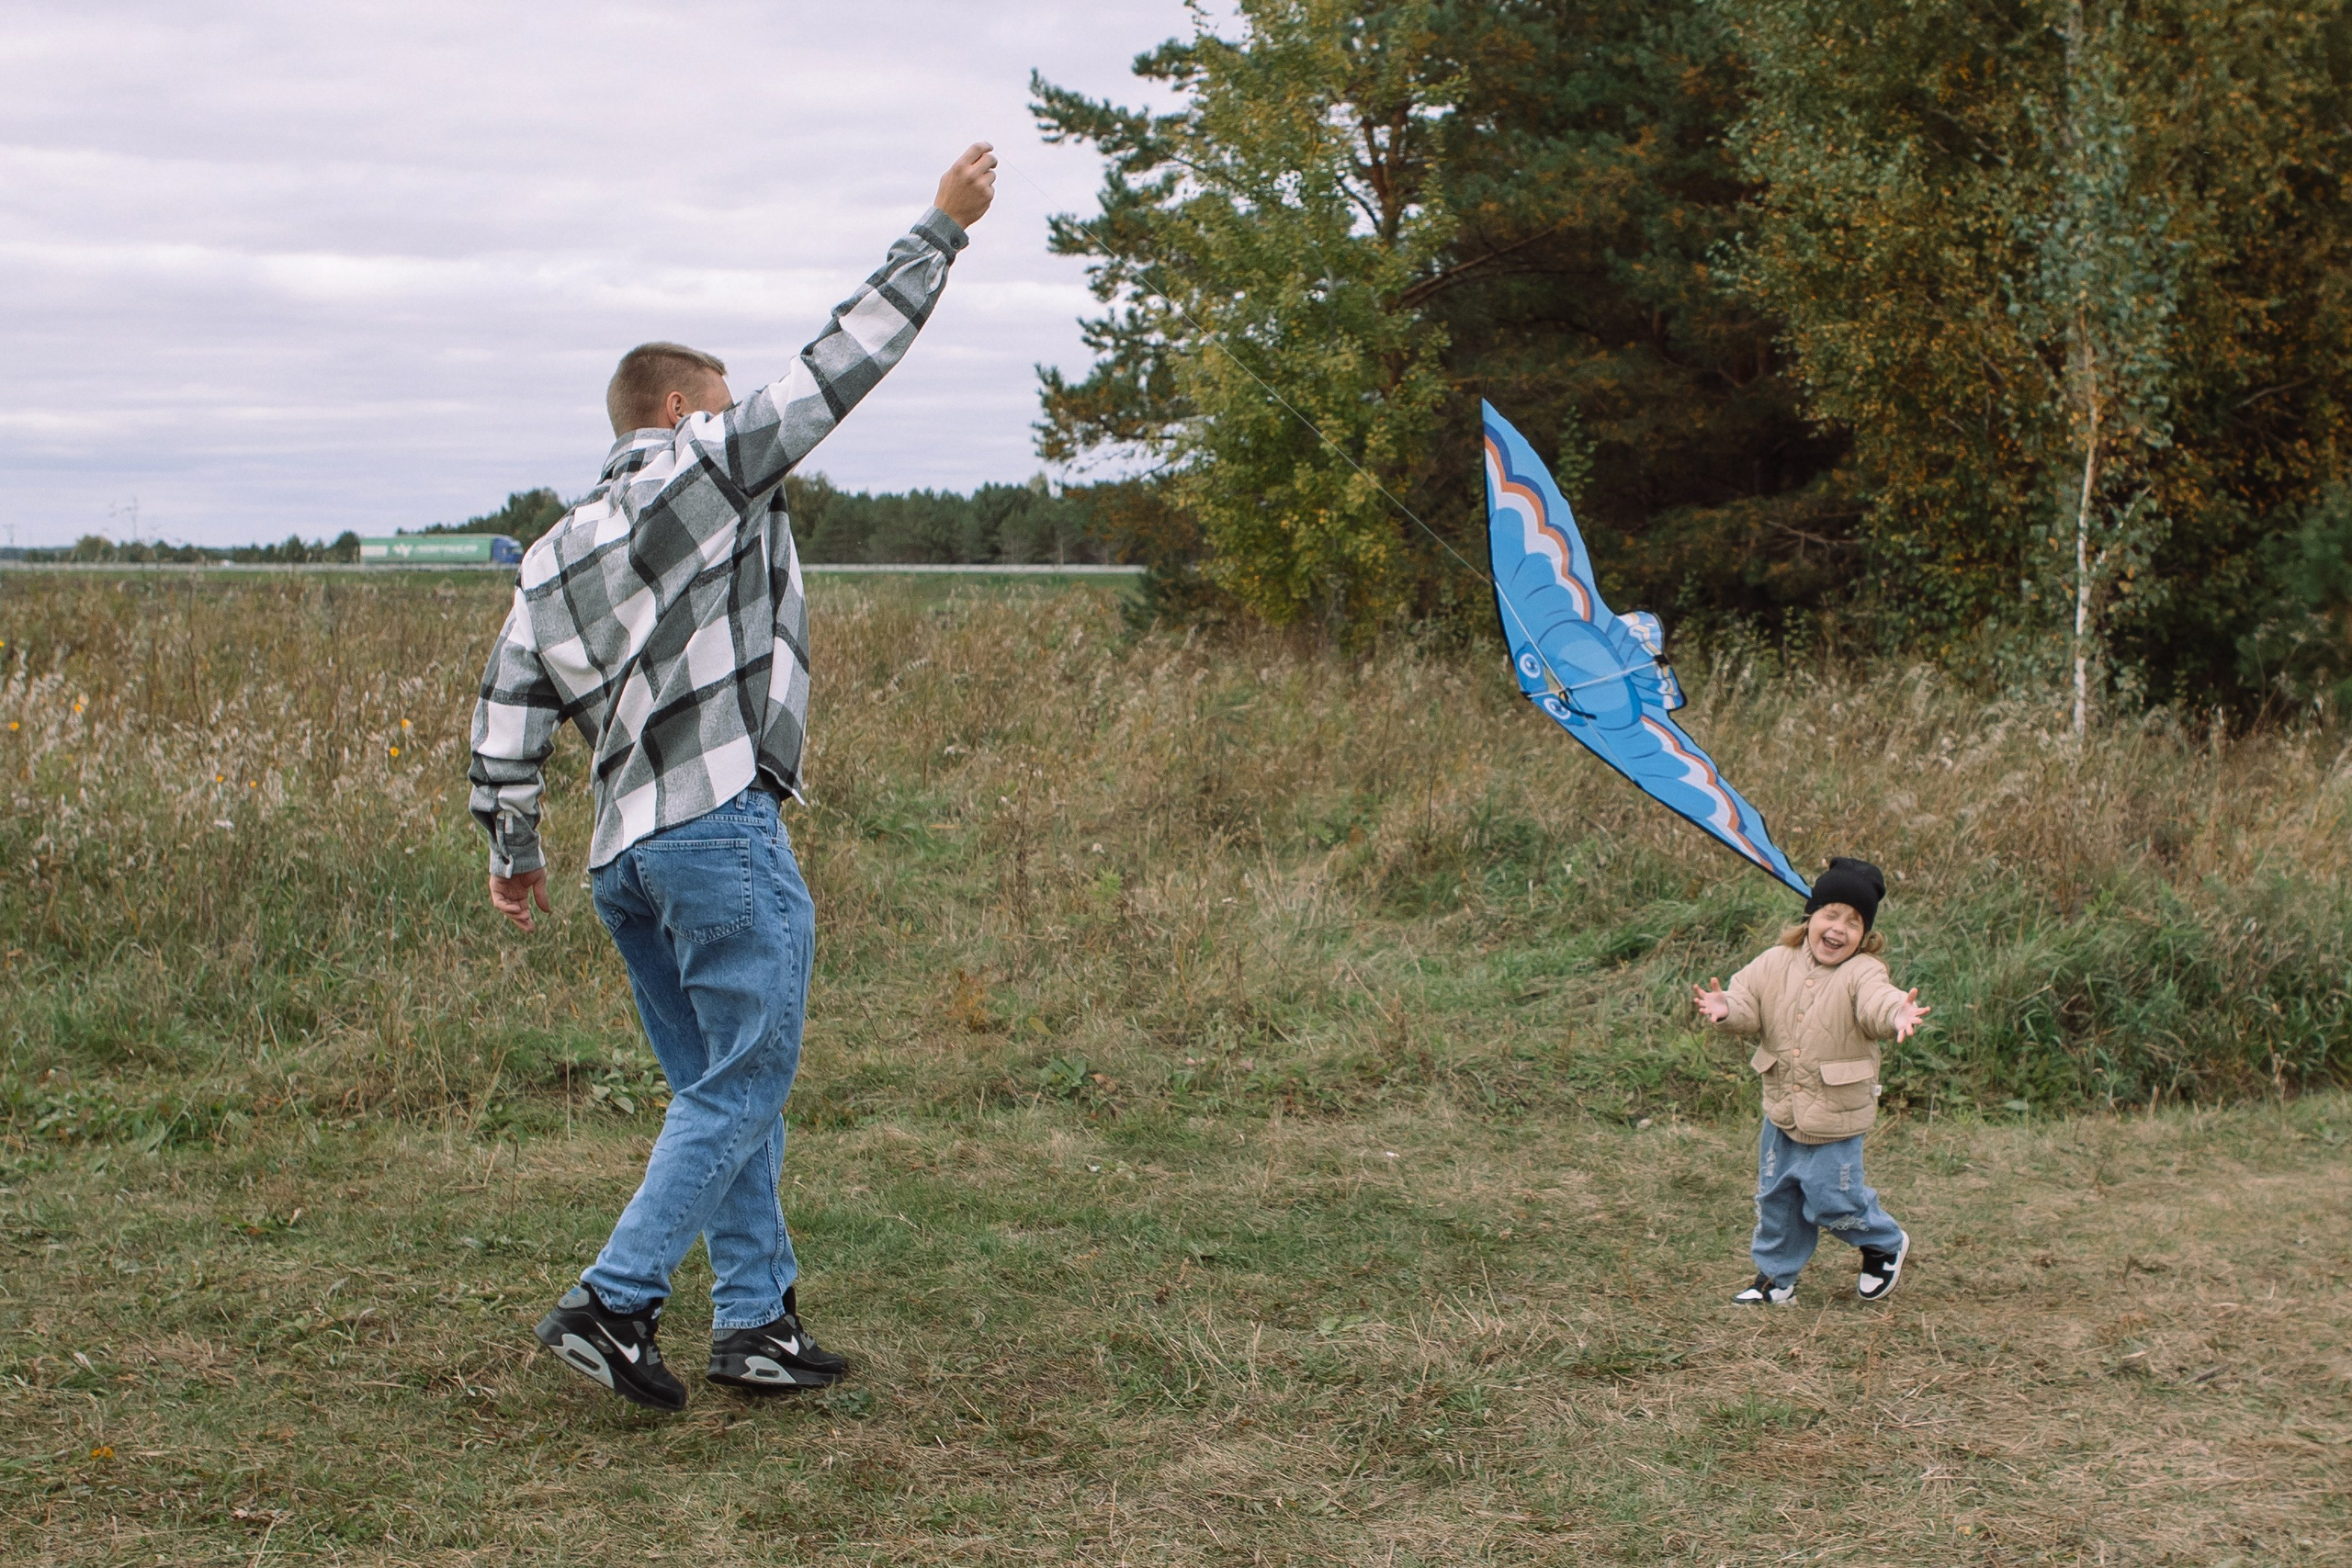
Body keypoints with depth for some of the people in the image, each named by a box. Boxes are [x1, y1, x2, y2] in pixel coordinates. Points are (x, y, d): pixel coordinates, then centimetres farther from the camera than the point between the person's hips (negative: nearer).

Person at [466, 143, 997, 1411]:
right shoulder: (710, 468, 1)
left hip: (628, 853, 8)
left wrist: (511, 843, 17)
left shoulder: (552, 555, 19)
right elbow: (845, 358, 1)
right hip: (722, 827, -8)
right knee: (741, 1088, -3)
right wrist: (941, 227, 7)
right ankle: (612, 1304, -8)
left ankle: (755, 1319, 15)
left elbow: (506, 712, 11)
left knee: (720, 1089, 14)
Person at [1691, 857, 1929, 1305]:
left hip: (1836, 1117, -5)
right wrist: (1725, 1008, -31)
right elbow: (1747, 1002, -7)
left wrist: (1897, 1014, -57)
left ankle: (1885, 1244, 28)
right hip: (1782, 1112, 5)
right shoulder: (1776, 963, -1)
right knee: (1775, 1199, 14)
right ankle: (1775, 1277, 31)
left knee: (1832, 1201, -1)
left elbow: (1877, 1001, -34)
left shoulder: (1862, 973, -15)